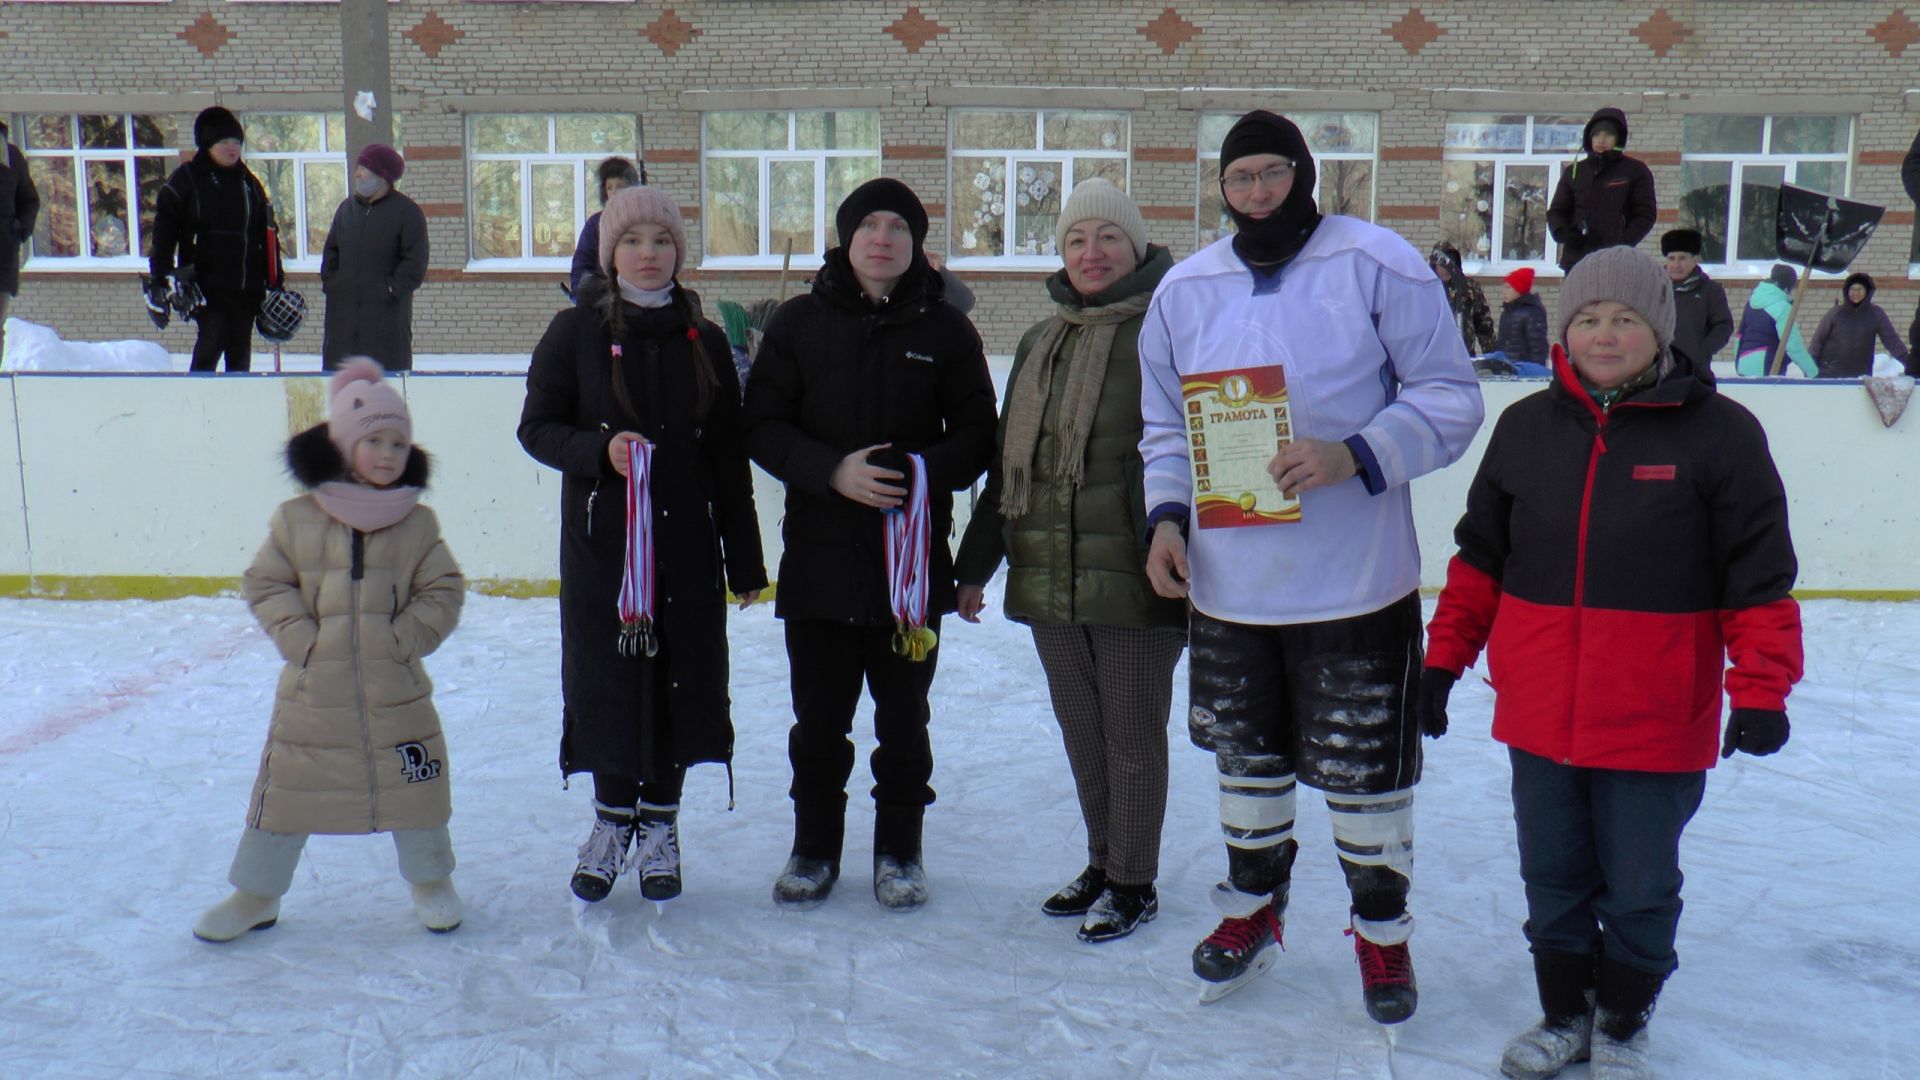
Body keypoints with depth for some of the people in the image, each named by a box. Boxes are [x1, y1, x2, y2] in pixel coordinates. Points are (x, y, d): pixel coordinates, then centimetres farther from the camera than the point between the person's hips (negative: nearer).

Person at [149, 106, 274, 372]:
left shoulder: (250, 183, 15)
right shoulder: (186, 179, 1)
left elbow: (266, 235, 17)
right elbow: (164, 229, -2)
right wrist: (161, 277, -10)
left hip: (246, 287, 5)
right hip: (206, 284, -5)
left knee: (240, 351, 8)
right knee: (212, 340, -13)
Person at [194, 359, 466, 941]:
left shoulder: (417, 524, 1)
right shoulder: (297, 519, -1)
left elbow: (443, 591, 3)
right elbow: (264, 583, 2)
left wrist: (406, 637, -9)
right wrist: (299, 636, -10)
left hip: (397, 694, 0)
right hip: (312, 691, 0)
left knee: (414, 786, 9)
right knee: (286, 788, 9)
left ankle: (431, 881, 32)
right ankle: (257, 893, 28)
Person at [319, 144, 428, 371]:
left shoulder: (407, 211, -3)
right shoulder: (347, 207, 15)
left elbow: (415, 263, -7)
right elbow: (331, 250, 20)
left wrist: (392, 290, -13)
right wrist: (330, 282, 6)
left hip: (387, 312, -5)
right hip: (343, 309, 5)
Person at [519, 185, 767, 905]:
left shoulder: (704, 343, 6)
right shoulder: (576, 333, 2)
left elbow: (729, 459, 6)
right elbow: (536, 427, 2)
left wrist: (745, 561, 5)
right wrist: (600, 449, -19)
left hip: (686, 546, 1)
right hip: (599, 544, -1)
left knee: (680, 681, 3)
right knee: (605, 680, 3)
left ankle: (660, 827, 21)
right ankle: (612, 821, 24)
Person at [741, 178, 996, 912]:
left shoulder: (944, 329, 4)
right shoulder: (800, 322, 5)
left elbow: (976, 434, 2)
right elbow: (763, 426, 1)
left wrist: (921, 471, -17)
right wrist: (833, 470, -15)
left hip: (914, 557, 0)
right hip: (818, 554, 1)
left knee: (904, 719, 9)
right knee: (819, 720, 9)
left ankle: (899, 851, 24)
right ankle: (814, 848, 26)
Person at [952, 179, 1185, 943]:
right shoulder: (1040, 343, 14)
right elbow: (1006, 460, 18)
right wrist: (977, 563, 18)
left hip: (1134, 581, -6)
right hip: (1048, 580, 6)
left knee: (1131, 735, 6)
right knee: (1080, 731, 16)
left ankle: (1133, 882, 22)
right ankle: (1101, 864, 33)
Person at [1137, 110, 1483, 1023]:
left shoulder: (1377, 264, -9)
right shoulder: (1186, 288, 6)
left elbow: (1450, 399, -8)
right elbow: (1164, 423, 14)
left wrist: (1353, 457, -22)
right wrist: (1167, 513, 0)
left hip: (1356, 582, -4)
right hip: (1228, 581, 4)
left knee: (1365, 773, 8)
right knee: (1247, 757, 19)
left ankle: (1382, 931, 30)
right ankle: (1253, 905, 41)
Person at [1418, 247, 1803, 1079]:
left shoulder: (1719, 433, -6)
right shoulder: (1525, 427, 5)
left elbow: (1759, 580, -5)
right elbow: (1480, 557, 11)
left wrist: (1762, 689, -10)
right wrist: (1444, 657, 10)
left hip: (1657, 724, -3)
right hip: (1539, 712, 3)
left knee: (1639, 888, 12)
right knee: (1552, 879, 16)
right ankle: (1564, 1012, 37)